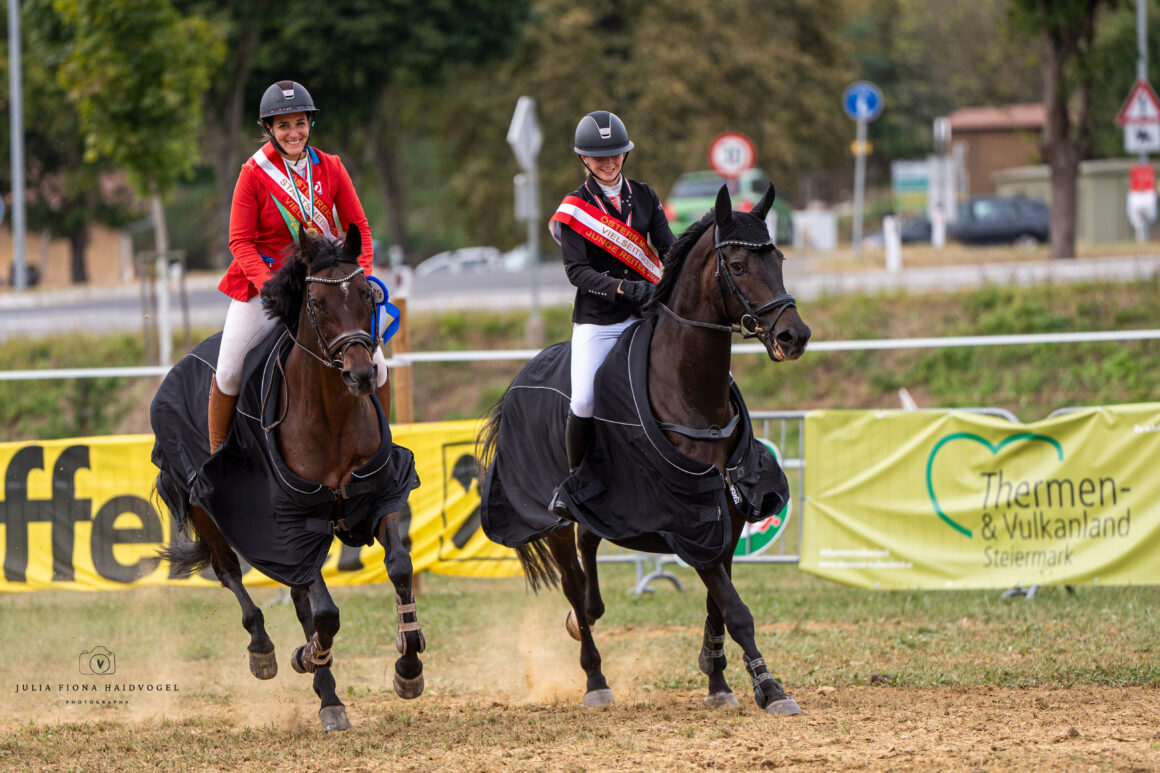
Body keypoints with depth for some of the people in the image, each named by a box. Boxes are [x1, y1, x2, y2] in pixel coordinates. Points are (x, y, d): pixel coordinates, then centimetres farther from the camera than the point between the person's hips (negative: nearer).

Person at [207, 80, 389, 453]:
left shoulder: (330, 168, 1)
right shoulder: (254, 173, -7)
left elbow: (358, 227, 5)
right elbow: (240, 241, -9)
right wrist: (270, 285, -23)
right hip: (261, 286, -2)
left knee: (376, 365, -4)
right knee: (228, 373, -10)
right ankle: (216, 458, 10)